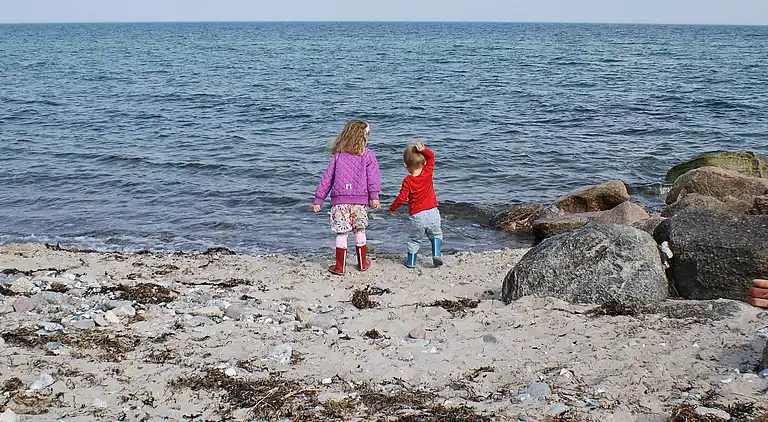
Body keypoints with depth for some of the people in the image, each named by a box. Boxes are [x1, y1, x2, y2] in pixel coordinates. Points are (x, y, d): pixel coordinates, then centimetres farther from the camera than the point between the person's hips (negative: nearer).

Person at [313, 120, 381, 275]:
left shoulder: (338, 155, 9)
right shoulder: (367, 154, 5)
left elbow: (327, 178, 10)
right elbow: (373, 176, -6)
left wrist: (318, 199, 13)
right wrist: (374, 196, -10)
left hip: (339, 201, 0)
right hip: (360, 201, 0)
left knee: (341, 233, 4)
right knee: (359, 231, 15)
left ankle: (340, 266, 6)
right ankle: (362, 263, 25)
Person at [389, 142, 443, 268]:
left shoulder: (407, 181, -11)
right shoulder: (427, 173, -7)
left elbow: (402, 198, -11)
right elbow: (431, 156, 3)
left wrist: (392, 208, 4)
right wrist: (423, 149, -16)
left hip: (416, 215, -1)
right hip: (432, 212, 1)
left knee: (414, 239, 16)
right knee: (436, 235, 22)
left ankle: (411, 261, 23)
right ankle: (436, 255, 4)